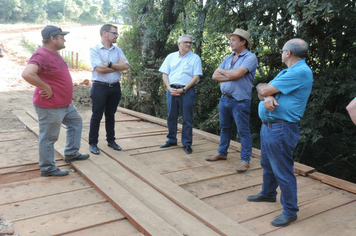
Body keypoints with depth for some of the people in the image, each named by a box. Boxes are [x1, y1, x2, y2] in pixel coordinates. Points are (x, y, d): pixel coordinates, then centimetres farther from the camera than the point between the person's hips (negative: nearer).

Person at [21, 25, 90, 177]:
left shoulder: (54, 53, 8)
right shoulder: (41, 55, -23)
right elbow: (27, 74, -40)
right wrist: (46, 88, -28)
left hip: (65, 104, 10)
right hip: (50, 107, -10)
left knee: (76, 122, 23)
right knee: (49, 137, 3)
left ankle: (71, 153, 35)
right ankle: (47, 168, 18)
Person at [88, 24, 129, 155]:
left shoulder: (118, 50, 10)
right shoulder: (94, 49, -4)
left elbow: (126, 66, -3)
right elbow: (99, 69, -17)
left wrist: (110, 64, -14)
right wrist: (118, 66, -7)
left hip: (115, 87, 5)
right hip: (100, 87, -4)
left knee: (110, 115, 15)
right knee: (96, 116, 3)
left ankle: (111, 140, 27)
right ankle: (93, 143, 13)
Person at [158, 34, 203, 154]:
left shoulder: (195, 58, 2)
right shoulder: (171, 57, 11)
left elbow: (196, 77, -6)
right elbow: (164, 74, 8)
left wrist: (183, 89, -13)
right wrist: (170, 88, -7)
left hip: (187, 91, -3)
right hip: (172, 90, 3)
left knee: (187, 118, 1)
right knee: (171, 116, 10)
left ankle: (187, 144, 11)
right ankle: (171, 140, 26)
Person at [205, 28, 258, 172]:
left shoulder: (250, 57, -8)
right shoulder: (228, 59, 14)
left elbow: (236, 74, -23)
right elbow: (215, 76, 4)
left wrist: (223, 71, -3)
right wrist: (232, 76, -9)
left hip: (239, 101, -7)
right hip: (224, 99, 7)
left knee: (243, 131, 0)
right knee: (225, 128, 17)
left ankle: (245, 160, 8)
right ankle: (222, 153, 30)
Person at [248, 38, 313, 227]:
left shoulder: (300, 71, -18)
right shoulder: (287, 71, 15)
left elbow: (264, 90, -20)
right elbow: (263, 92, 6)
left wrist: (263, 88, 4)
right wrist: (268, 97, -17)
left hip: (281, 129, -10)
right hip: (268, 125, 10)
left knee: (283, 171, -1)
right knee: (267, 164, 23)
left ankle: (290, 211, 13)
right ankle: (268, 194, 43)